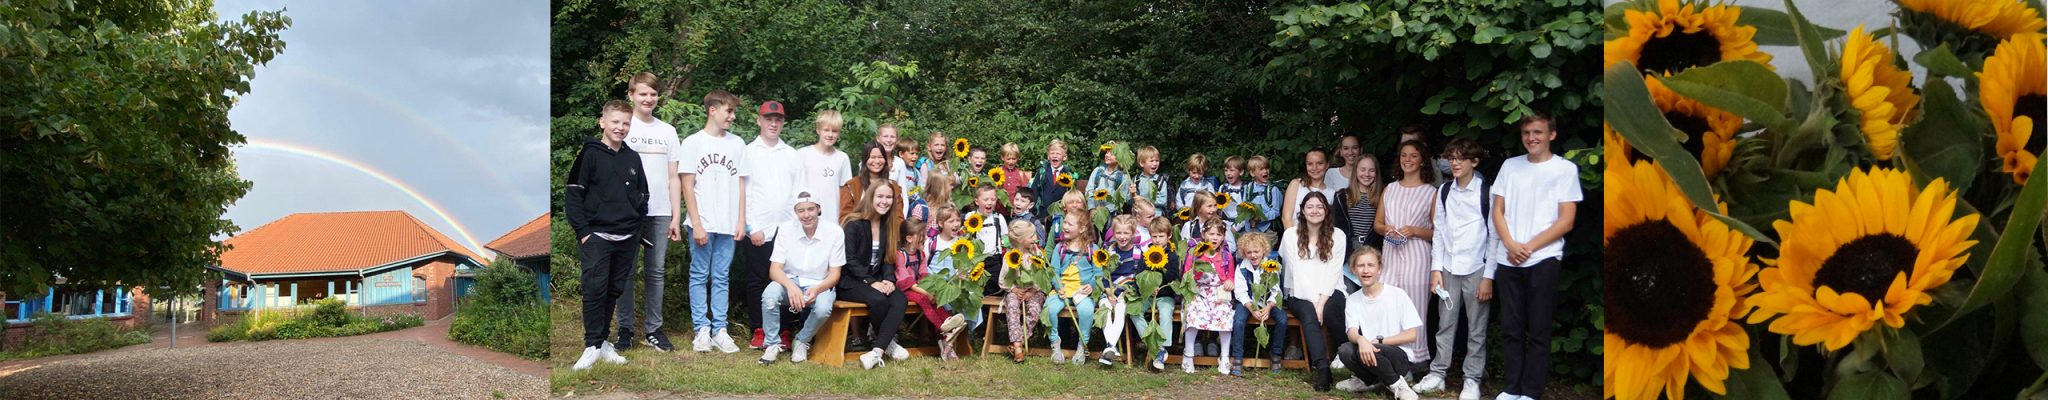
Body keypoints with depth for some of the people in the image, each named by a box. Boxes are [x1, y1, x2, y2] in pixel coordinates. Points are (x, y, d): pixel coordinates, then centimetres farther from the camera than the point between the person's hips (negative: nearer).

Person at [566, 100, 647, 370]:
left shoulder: (633, 159, 12)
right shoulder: (590, 154, -3)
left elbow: (643, 196, 20)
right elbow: (572, 193, -6)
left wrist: (640, 230, 10)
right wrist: (582, 231, -11)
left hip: (627, 238, 5)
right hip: (596, 236, -5)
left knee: (615, 290, 10)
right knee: (595, 290, -9)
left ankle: (603, 341, 20)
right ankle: (593, 346, -4)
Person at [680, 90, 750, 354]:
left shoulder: (737, 144, 10)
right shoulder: (693, 143, 0)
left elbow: (741, 185, 11)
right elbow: (687, 186, -3)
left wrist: (741, 221, 4)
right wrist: (696, 224, -9)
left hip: (728, 224, 3)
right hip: (702, 223, -3)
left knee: (722, 278, 5)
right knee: (699, 276, 2)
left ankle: (719, 330, 8)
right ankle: (702, 330, 7)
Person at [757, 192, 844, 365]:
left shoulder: (835, 232, -10)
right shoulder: (786, 229, -8)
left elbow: (834, 274, -6)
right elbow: (774, 269, -10)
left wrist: (817, 289, -28)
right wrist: (790, 286, -32)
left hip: (820, 285, -1)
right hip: (790, 281, 1)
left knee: (823, 308, -34)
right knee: (770, 294, -32)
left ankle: (802, 341, -2)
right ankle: (772, 343, -10)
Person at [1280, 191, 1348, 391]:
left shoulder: (1337, 235, 5)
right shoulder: (1291, 234, 3)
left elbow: (1333, 272, -3)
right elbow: (1297, 271, -3)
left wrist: (1321, 302, -16)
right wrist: (1313, 302, -12)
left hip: (1330, 292, 1)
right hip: (1301, 295, 0)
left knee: (1329, 311, -33)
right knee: (1309, 315, -32)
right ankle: (1322, 368, -44)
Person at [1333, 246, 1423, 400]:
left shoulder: (1396, 294, -6)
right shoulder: (1352, 300, 6)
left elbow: (1412, 335, -8)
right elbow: (1351, 332, -9)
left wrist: (1378, 341, -16)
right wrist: (1360, 339, -34)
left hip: (1401, 356, -4)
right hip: (1370, 355, 4)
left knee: (1368, 350, -34)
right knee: (1345, 350, -26)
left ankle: (1397, 384, -8)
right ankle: (1369, 380, 4)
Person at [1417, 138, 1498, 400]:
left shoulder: (1486, 192, -6)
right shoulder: (1444, 191, 7)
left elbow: (1494, 236, -6)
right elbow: (1439, 231, 10)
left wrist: (1488, 277, -8)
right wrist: (1436, 269, 4)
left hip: (1476, 269, -4)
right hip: (1449, 268, 4)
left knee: (1476, 328, 2)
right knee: (1445, 323, 9)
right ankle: (1437, 374, 17)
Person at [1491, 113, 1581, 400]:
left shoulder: (1565, 169, 1)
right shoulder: (1510, 166, 11)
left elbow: (1566, 221, -4)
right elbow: (1497, 211, 9)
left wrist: (1529, 247, -10)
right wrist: (1511, 245, -7)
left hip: (1543, 260, -3)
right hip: (1507, 260, 3)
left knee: (1538, 331, 0)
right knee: (1511, 329, 6)